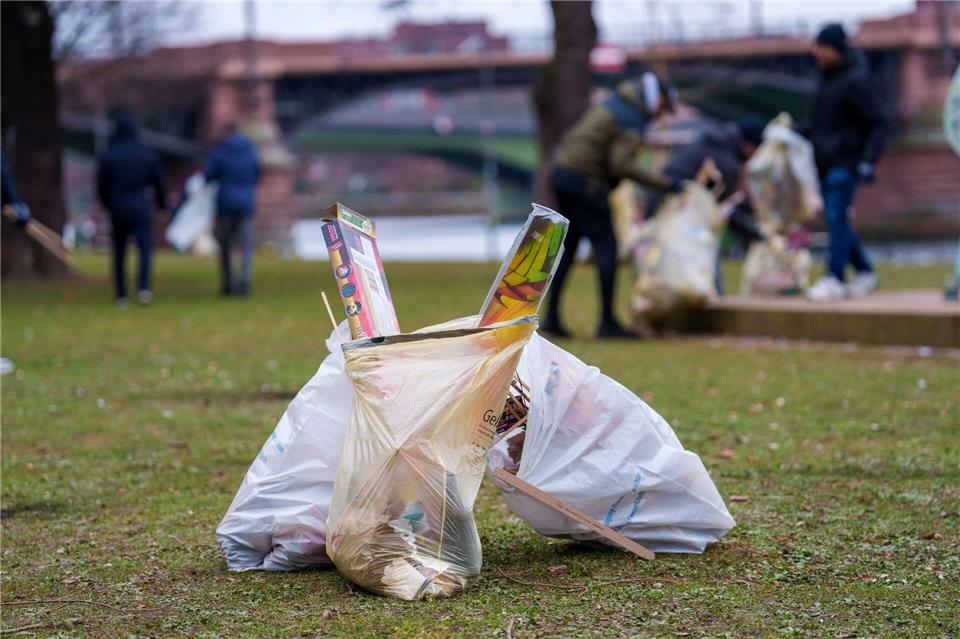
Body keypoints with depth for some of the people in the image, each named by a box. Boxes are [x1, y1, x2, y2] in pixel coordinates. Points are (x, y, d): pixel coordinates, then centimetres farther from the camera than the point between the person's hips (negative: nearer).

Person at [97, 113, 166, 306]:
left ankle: (121, 296, 8)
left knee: (119, 254, 8)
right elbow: (158, 183, 6)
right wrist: (162, 204, 22)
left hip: (117, 210, 1)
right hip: (141, 209, -1)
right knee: (145, 248, -4)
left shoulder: (107, 156, -2)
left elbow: (101, 188, 0)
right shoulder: (147, 154, 1)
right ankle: (143, 287, -27)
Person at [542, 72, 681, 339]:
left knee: (568, 247, 12)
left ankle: (551, 317, 12)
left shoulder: (614, 104, 19)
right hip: (585, 182, -10)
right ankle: (607, 322, -9)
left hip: (563, 171, 10)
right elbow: (621, 165, -22)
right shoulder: (633, 120, -11)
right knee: (606, 246, -7)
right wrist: (664, 183, -19)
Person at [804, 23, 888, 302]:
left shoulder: (855, 81, -15)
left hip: (845, 161, -8)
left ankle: (835, 279, -8)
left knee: (836, 218, -11)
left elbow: (878, 122, -15)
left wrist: (868, 160, -21)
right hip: (825, 161, 8)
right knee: (835, 219, 9)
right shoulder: (827, 75, 10)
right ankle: (864, 273, 18)